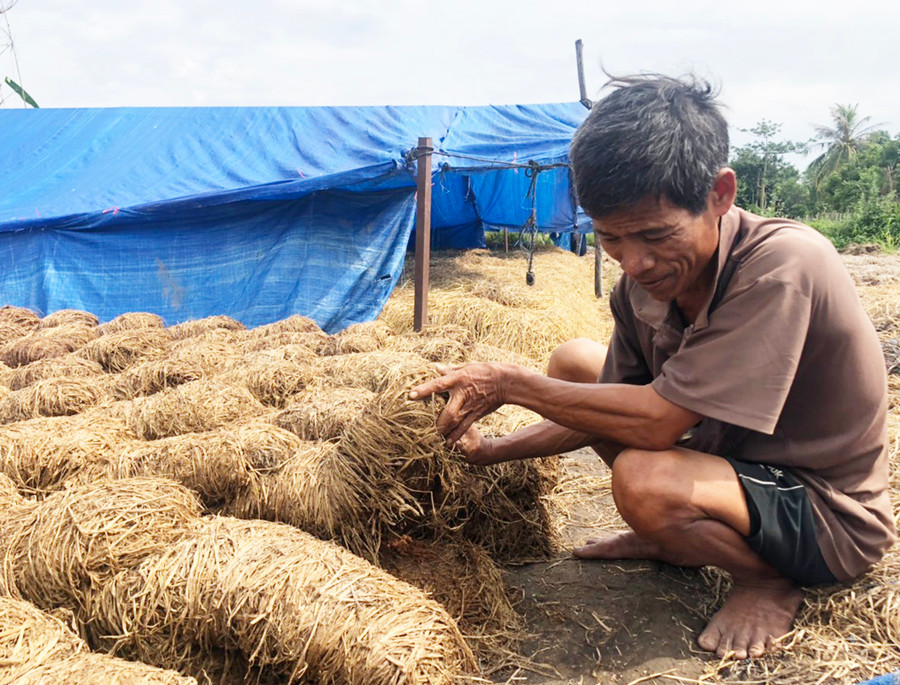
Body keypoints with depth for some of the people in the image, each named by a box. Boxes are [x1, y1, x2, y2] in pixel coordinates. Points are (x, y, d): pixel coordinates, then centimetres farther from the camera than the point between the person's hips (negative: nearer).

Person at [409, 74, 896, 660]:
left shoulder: (783, 266, -32)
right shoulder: (648, 277, -10)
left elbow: (654, 421, -35)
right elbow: (611, 408, 0)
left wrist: (510, 384, -25)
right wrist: (491, 451, -9)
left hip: (832, 520, -7)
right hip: (734, 457, 8)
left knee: (644, 479, -36)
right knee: (573, 361, 3)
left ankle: (768, 579, -3)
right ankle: (671, 539, 14)